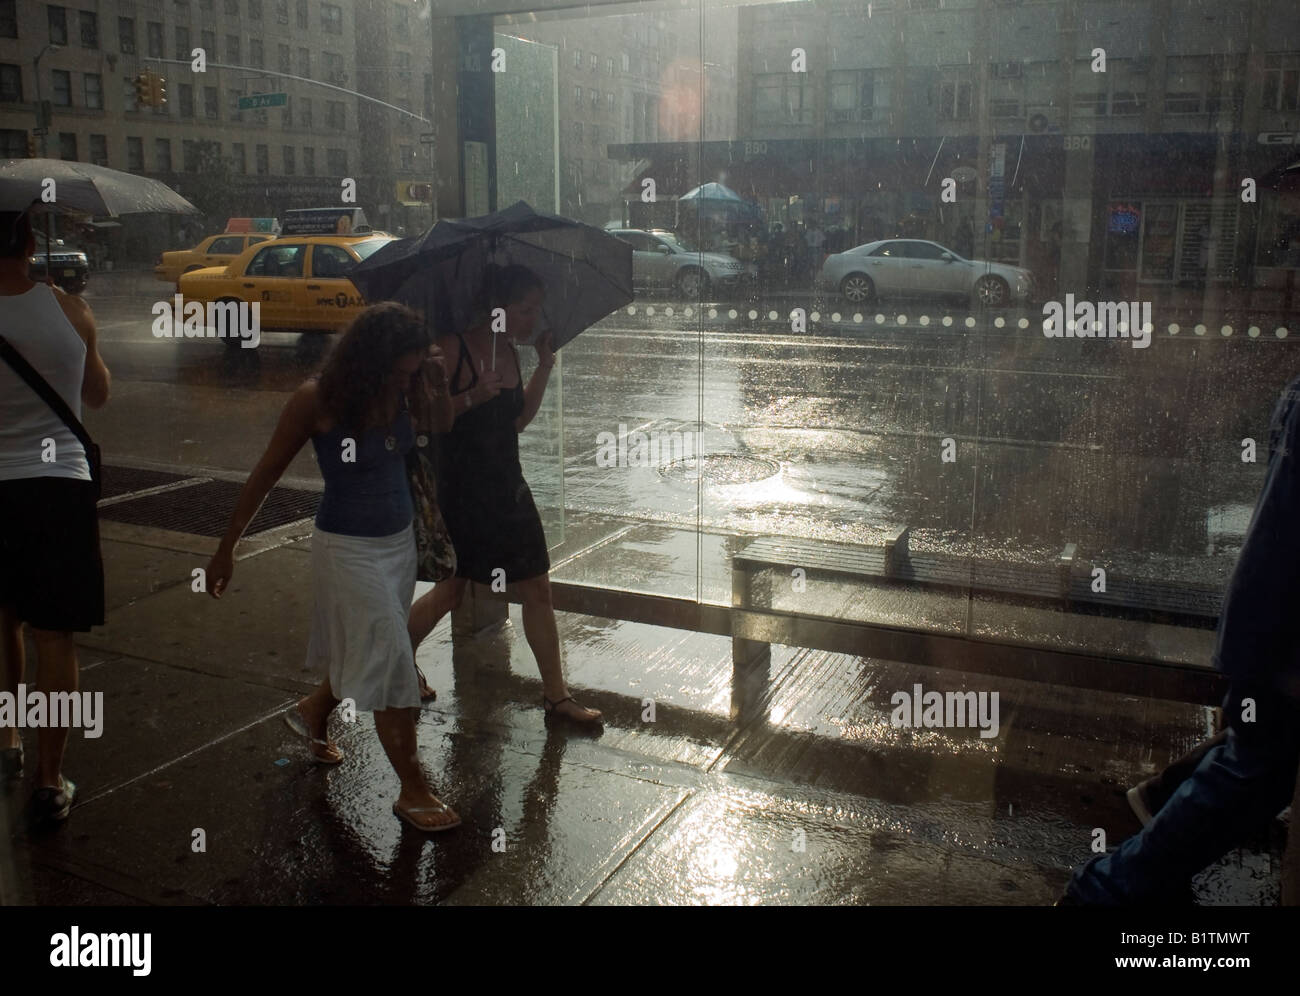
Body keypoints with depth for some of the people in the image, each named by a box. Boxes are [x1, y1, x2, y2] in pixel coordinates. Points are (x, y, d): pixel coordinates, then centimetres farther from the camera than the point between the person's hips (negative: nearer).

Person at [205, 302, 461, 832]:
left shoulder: (403, 392, -5)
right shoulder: (318, 400, -19)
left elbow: (440, 427, 12)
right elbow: (265, 474, -11)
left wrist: (438, 385, -9)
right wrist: (227, 548, -6)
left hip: (400, 540, 6)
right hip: (348, 548, -6)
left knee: (364, 653, 22)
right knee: (391, 665, -4)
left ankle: (314, 713, 52)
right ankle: (413, 792, 8)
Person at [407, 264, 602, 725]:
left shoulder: (509, 352, 6)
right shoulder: (451, 349, -15)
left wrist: (544, 367, 1)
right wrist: (470, 398, -30)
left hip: (507, 488, 7)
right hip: (459, 492, -7)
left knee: (537, 588, 6)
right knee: (450, 591, 6)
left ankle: (556, 695, 17)